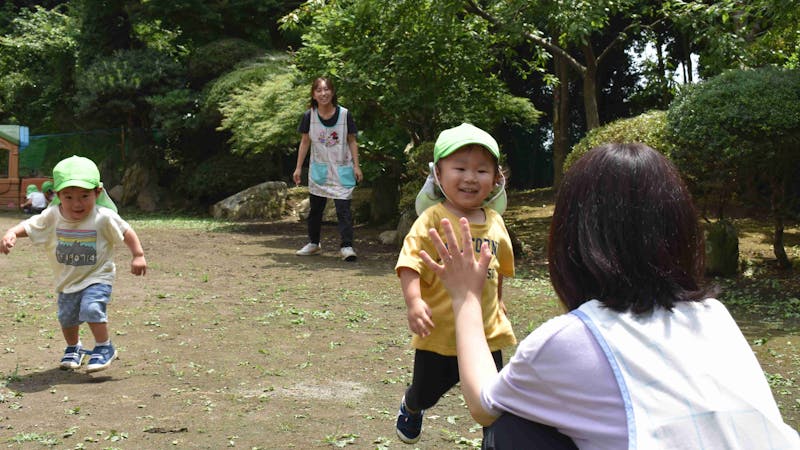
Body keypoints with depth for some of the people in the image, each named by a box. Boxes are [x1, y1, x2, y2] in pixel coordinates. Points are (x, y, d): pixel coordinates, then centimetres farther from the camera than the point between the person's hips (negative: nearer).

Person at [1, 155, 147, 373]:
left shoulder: (104, 218, -20)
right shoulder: (52, 216, -12)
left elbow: (126, 233, -9)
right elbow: (28, 226, -6)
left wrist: (138, 256, -14)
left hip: (97, 276, -4)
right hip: (67, 280, 4)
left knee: (91, 308, -24)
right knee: (66, 316, 13)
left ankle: (104, 347, -3)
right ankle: (73, 347, 41)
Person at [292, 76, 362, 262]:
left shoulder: (345, 114, -8)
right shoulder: (309, 116, -4)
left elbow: (352, 141, 0)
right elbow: (304, 142, 6)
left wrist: (356, 166, -4)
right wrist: (298, 167, 5)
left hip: (341, 170, -2)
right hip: (318, 169, 3)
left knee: (343, 208, -10)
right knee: (315, 208, 13)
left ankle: (346, 246, -8)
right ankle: (313, 243, 30)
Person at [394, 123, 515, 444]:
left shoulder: (495, 222, 1)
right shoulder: (433, 219, -15)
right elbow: (411, 263, -23)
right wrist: (414, 301, -36)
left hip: (487, 332, 3)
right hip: (439, 333, -2)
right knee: (426, 392, 21)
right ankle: (411, 407, 55)